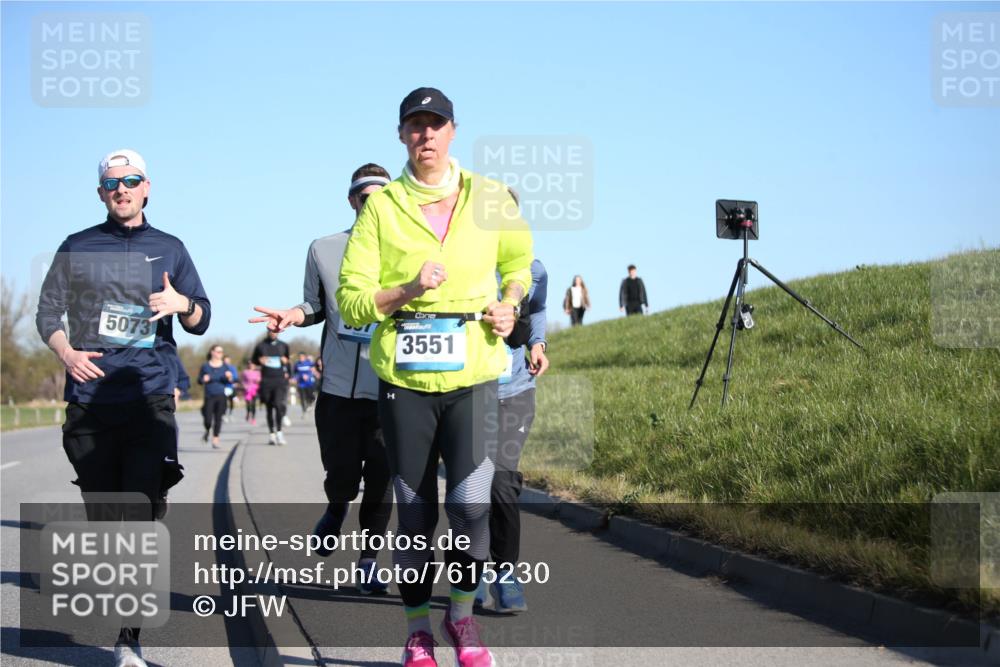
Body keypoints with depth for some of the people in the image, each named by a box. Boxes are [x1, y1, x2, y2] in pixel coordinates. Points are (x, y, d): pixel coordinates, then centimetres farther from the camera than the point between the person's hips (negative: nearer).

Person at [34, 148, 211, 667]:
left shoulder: (169, 249, 13)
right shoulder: (77, 248, 11)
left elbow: (201, 322, 13)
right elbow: (48, 313, 10)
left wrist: (183, 304, -11)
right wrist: (66, 352, -10)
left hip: (150, 398, -1)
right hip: (89, 401, 1)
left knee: (140, 516, -12)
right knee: (101, 517, 3)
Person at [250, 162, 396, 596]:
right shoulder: (323, 251, 5)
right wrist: (293, 315, -3)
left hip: (388, 389, -1)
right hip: (337, 387, 1)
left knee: (380, 481, 1)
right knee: (341, 480, 5)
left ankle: (369, 561, 19)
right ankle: (336, 509, 41)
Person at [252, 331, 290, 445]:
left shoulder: (283, 345, 9)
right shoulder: (261, 346, 6)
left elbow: (288, 359, 22)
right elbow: (254, 360, 16)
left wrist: (286, 361, -1)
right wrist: (260, 361, -5)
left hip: (280, 380, -1)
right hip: (266, 380, 1)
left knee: (278, 404, -19)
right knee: (269, 408, 7)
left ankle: (279, 431, -11)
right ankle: (271, 433, 18)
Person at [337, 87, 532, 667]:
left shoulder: (489, 199, 5)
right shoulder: (381, 206, 2)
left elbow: (519, 259, 24)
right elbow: (352, 301, -1)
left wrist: (509, 305, 5)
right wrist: (409, 289, -16)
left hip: (473, 373, 0)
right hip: (404, 378, 0)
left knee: (471, 504, -10)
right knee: (415, 510, 6)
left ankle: (463, 615, 14)